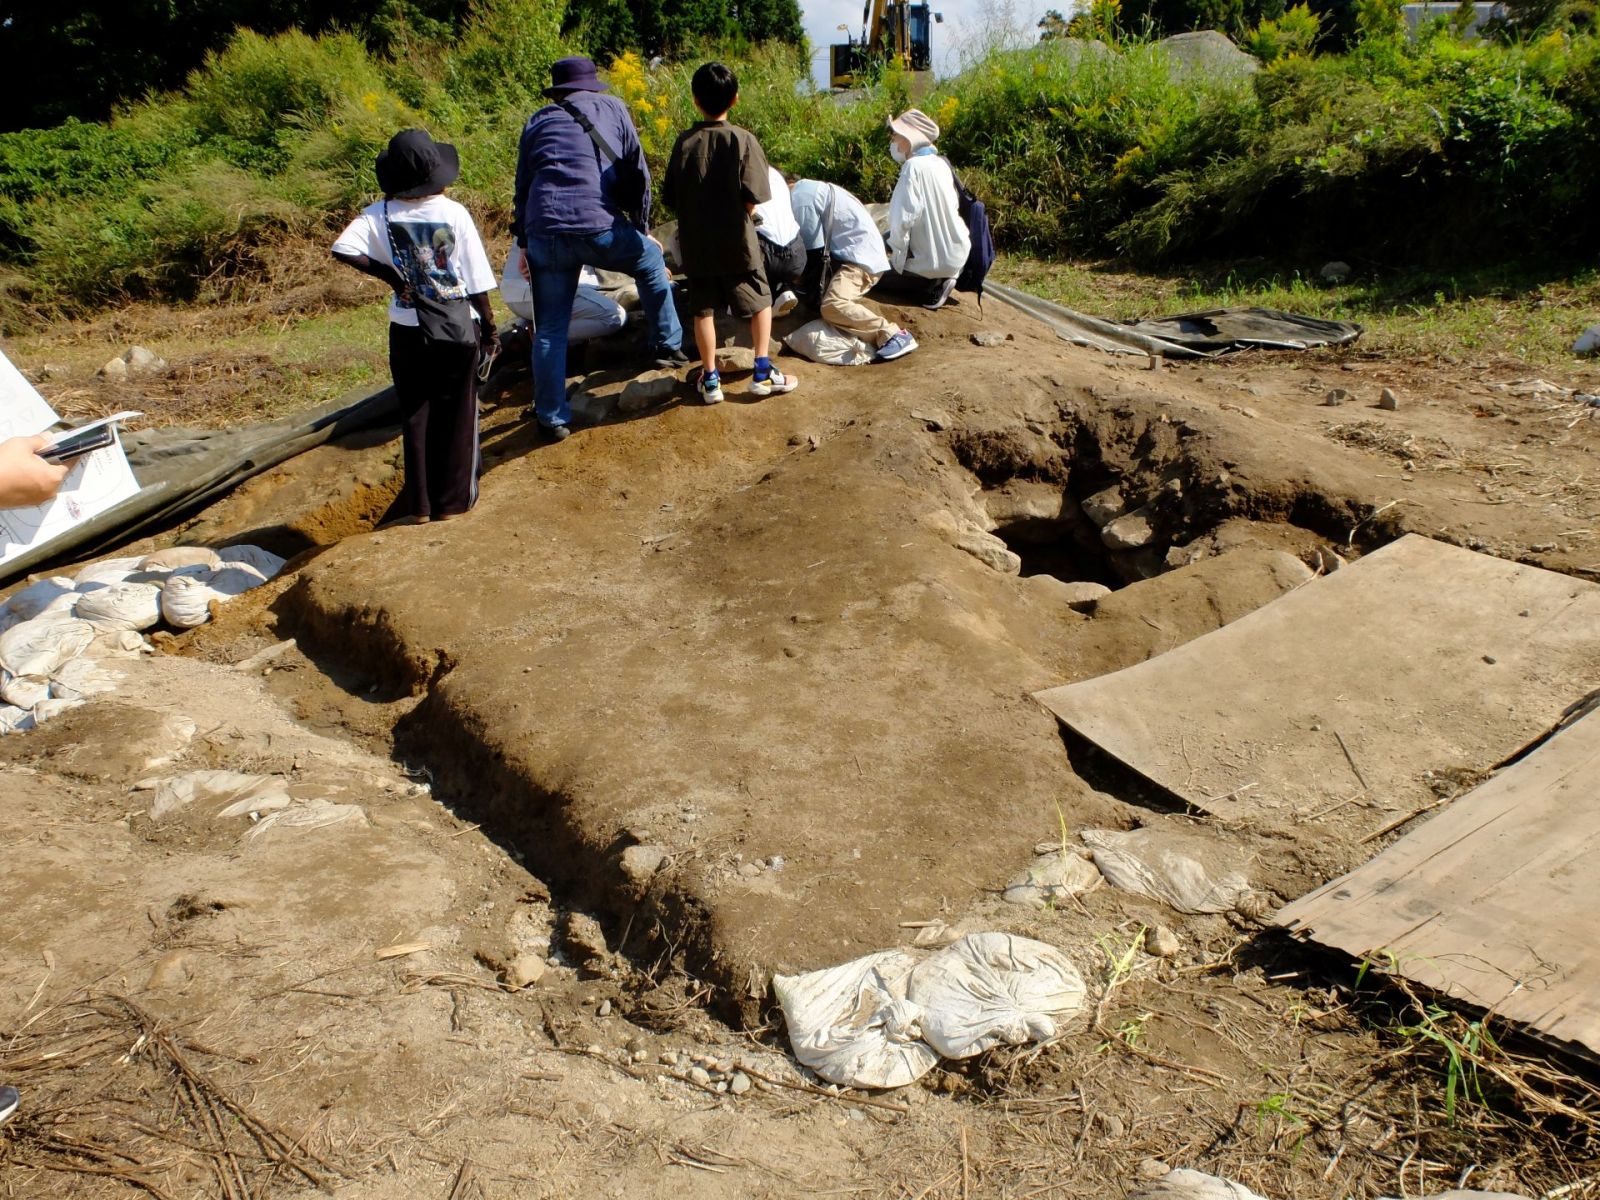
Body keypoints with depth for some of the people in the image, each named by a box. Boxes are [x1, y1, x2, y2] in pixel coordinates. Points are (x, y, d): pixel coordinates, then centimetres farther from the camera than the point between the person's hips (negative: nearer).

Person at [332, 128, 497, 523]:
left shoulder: (381, 215, -7)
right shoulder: (455, 214, -11)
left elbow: (343, 249, -21)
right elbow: (477, 283, -9)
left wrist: (389, 274, -8)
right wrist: (489, 328, 3)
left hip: (407, 330, 2)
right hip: (457, 328, -1)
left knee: (415, 415, 13)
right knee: (456, 414, 11)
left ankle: (418, 503, 18)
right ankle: (452, 500, 16)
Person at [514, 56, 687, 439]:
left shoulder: (538, 121, 20)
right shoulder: (612, 108, 15)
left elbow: (522, 187, 20)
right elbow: (637, 175, 14)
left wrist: (523, 242, 26)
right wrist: (642, 228, 23)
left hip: (545, 235, 2)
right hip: (600, 228, -2)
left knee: (550, 330, 11)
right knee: (651, 262, 29)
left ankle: (552, 417, 14)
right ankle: (668, 346, 32)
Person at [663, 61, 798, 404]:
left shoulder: (684, 142, -4)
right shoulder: (742, 140, -11)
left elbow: (672, 197, -1)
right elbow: (752, 198, -14)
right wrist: (741, 218, 6)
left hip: (696, 244, 2)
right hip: (737, 244, -2)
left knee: (703, 309, 12)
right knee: (760, 302, 15)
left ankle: (710, 380, 16)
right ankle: (763, 372, 11)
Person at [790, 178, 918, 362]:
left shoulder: (800, 200, -13)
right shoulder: (803, 189, 17)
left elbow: (815, 250, -12)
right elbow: (815, 243, 20)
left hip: (860, 255, -11)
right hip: (852, 252, 11)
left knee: (832, 307, -27)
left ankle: (895, 336, -24)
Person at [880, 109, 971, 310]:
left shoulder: (914, 166, -19)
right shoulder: (941, 164, 5)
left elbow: (903, 217, -27)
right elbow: (951, 208, 11)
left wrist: (896, 251, -10)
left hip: (929, 262, -9)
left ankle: (932, 290, -3)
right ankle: (939, 282, 11)